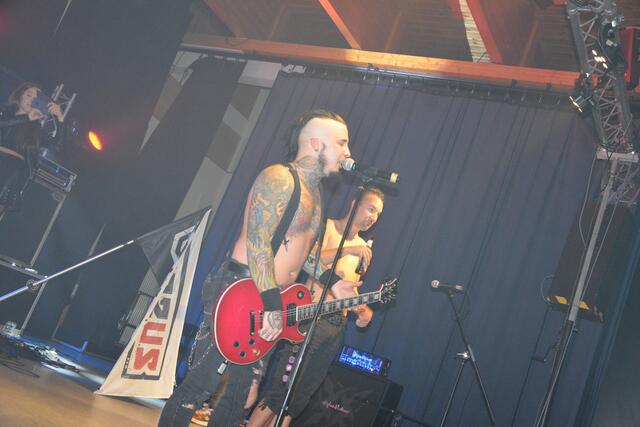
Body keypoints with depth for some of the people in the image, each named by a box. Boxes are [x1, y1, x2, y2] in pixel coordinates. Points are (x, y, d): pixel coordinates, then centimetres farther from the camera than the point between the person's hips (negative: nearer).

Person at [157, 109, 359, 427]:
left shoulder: (313, 192, 19)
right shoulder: (279, 178, -11)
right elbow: (257, 243, -20)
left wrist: (331, 284, 12)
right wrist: (271, 303, -24)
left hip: (271, 304, 9)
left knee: (241, 391, 14)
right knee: (201, 383, -9)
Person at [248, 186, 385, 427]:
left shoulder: (363, 248, 19)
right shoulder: (327, 227, -2)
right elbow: (307, 260, -19)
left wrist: (363, 310, 5)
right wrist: (348, 250, -21)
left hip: (337, 326, 7)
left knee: (299, 398, 9)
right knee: (277, 393, -10)